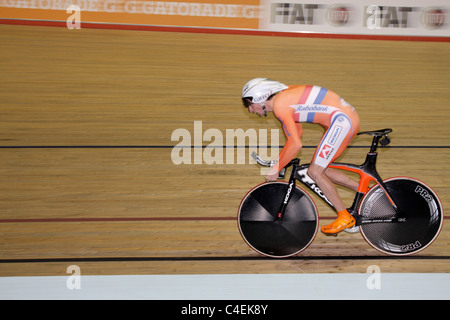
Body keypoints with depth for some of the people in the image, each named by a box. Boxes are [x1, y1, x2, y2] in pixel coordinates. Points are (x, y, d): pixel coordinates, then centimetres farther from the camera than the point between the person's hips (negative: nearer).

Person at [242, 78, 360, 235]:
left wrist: (276, 168, -8)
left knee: (315, 171, -7)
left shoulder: (279, 104, -14)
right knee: (322, 170, 15)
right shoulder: (285, 96, 16)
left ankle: (345, 217, 1)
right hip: (348, 117, 10)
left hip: (342, 119, -10)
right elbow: (297, 132, 25)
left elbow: (296, 144, -19)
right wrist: (277, 160, 23)